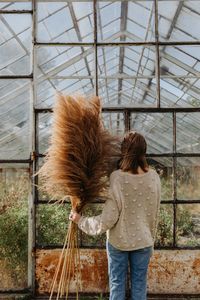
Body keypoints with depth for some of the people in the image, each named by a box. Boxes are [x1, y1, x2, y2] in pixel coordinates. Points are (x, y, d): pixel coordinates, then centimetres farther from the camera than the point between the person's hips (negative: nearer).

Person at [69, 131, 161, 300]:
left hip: (118, 241, -2)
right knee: (139, 283, 15)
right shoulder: (153, 177, -9)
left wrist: (81, 220, -6)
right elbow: (155, 213, 1)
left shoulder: (116, 178, -20)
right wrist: (151, 240, 14)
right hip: (143, 241, 2)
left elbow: (108, 219, -19)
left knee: (117, 283, 13)